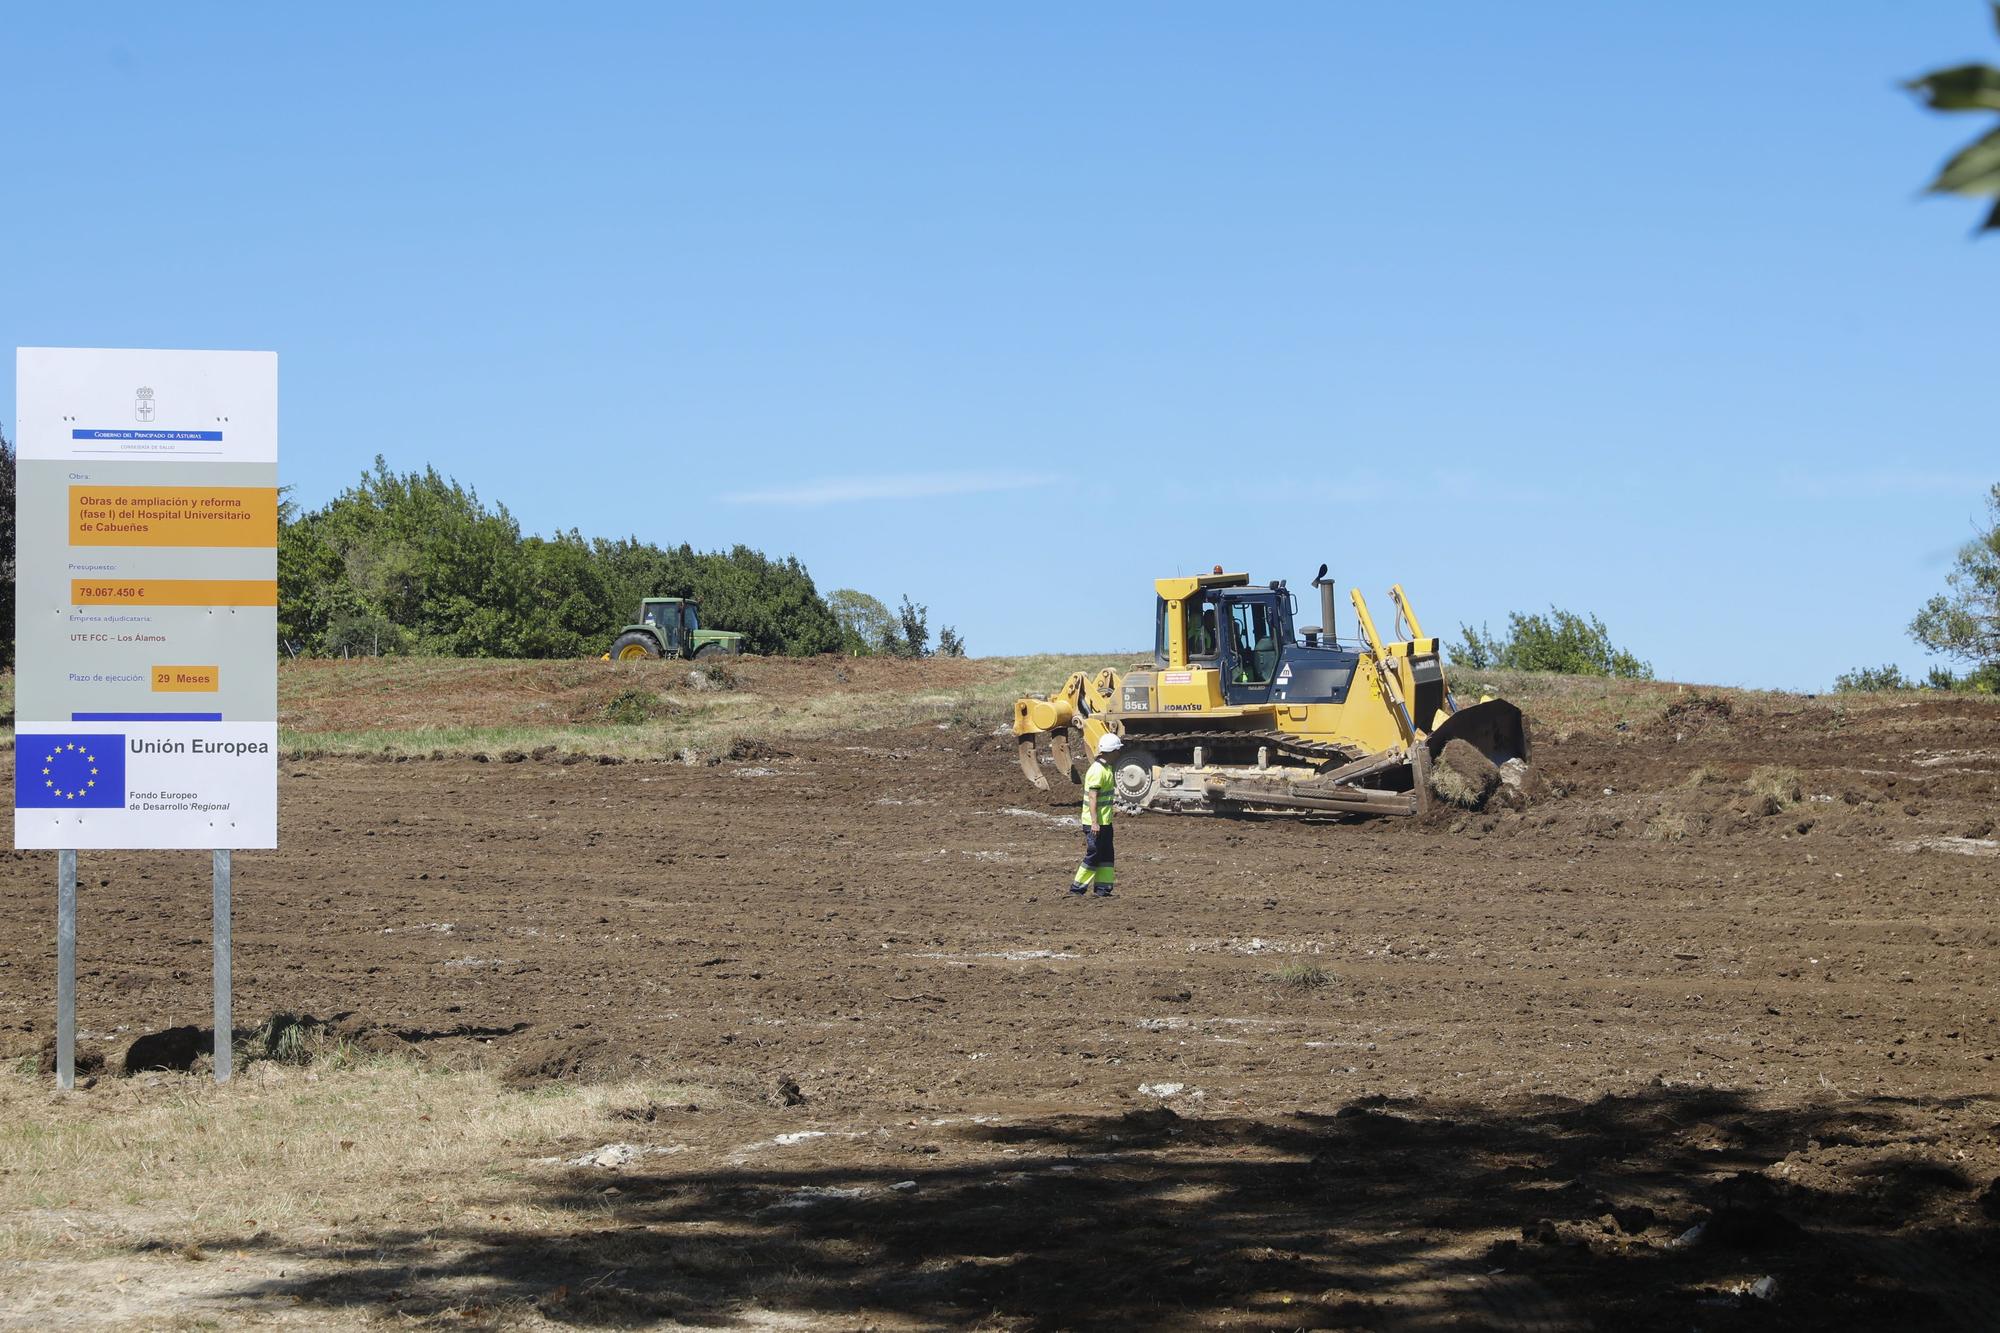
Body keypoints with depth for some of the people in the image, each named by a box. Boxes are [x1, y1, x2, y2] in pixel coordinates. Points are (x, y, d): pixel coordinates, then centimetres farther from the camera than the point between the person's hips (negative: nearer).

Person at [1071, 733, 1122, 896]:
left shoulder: (1107, 769, 13)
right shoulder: (1097, 770, -18)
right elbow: (1092, 797, -22)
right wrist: (1094, 822, -25)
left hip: (1105, 822, 10)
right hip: (1095, 822, -10)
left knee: (1106, 854, 10)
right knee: (1094, 855, -4)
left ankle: (1102, 888, 13)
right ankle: (1077, 888, 4)